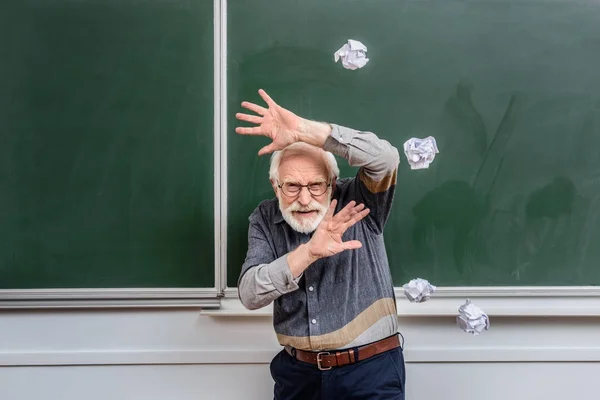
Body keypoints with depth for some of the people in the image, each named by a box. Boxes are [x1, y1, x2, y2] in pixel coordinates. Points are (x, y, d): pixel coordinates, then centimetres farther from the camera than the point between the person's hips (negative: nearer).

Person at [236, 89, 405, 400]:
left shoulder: (360, 203, -8)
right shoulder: (264, 221, -2)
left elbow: (385, 157, -28)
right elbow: (249, 295, -14)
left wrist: (302, 131, -31)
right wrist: (308, 253, -29)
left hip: (371, 368, -3)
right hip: (298, 371, 3)